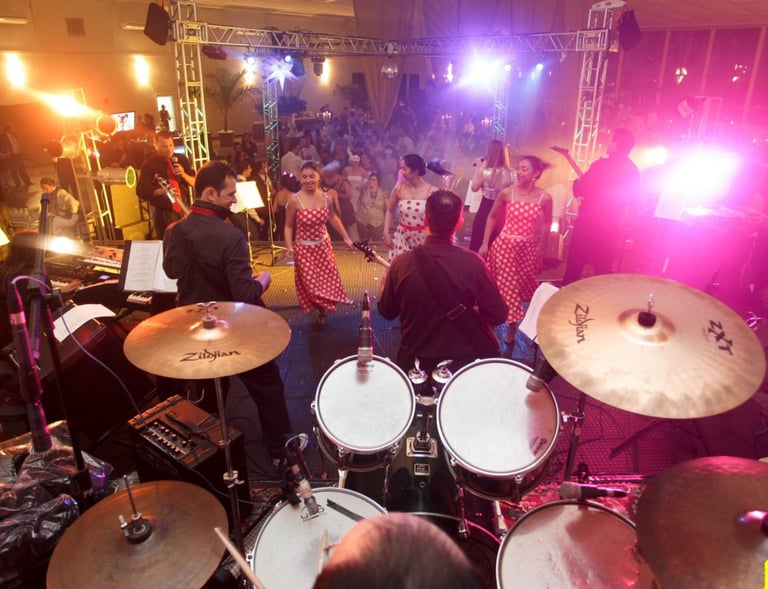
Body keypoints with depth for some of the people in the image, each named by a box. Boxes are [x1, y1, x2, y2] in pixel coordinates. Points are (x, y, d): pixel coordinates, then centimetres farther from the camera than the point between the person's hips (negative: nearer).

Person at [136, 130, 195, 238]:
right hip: (164, 213, -3)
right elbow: (141, 191, -9)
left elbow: (195, 183, 6)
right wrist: (161, 191, -24)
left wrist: (183, 174, -14)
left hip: (184, 210, 4)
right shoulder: (149, 165, -6)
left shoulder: (182, 159, 5)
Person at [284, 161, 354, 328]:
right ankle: (321, 310, 25)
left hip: (323, 245, 3)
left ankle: (324, 309, 34)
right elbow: (289, 226, -8)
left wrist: (346, 238, 13)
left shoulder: (325, 197, -5)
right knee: (310, 283, 0)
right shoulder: (294, 200, -16)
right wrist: (289, 247, -20)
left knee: (328, 279, 9)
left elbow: (333, 218, 11)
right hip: (304, 248, -3)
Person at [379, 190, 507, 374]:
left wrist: (385, 286, 21)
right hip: (466, 360, -2)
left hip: (416, 361, 2)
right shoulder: (473, 262, -22)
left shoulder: (401, 263, -16)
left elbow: (386, 312, 0)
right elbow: (498, 315, -13)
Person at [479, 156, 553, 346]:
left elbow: (547, 224, 7)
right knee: (504, 286, 7)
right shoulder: (506, 193, -9)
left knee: (522, 287, 11)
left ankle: (512, 325, 28)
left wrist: (541, 249, 10)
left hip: (527, 248, 1)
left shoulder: (545, 198, -9)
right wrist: (485, 243, 2)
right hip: (504, 245, -1)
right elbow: (492, 217, 3)